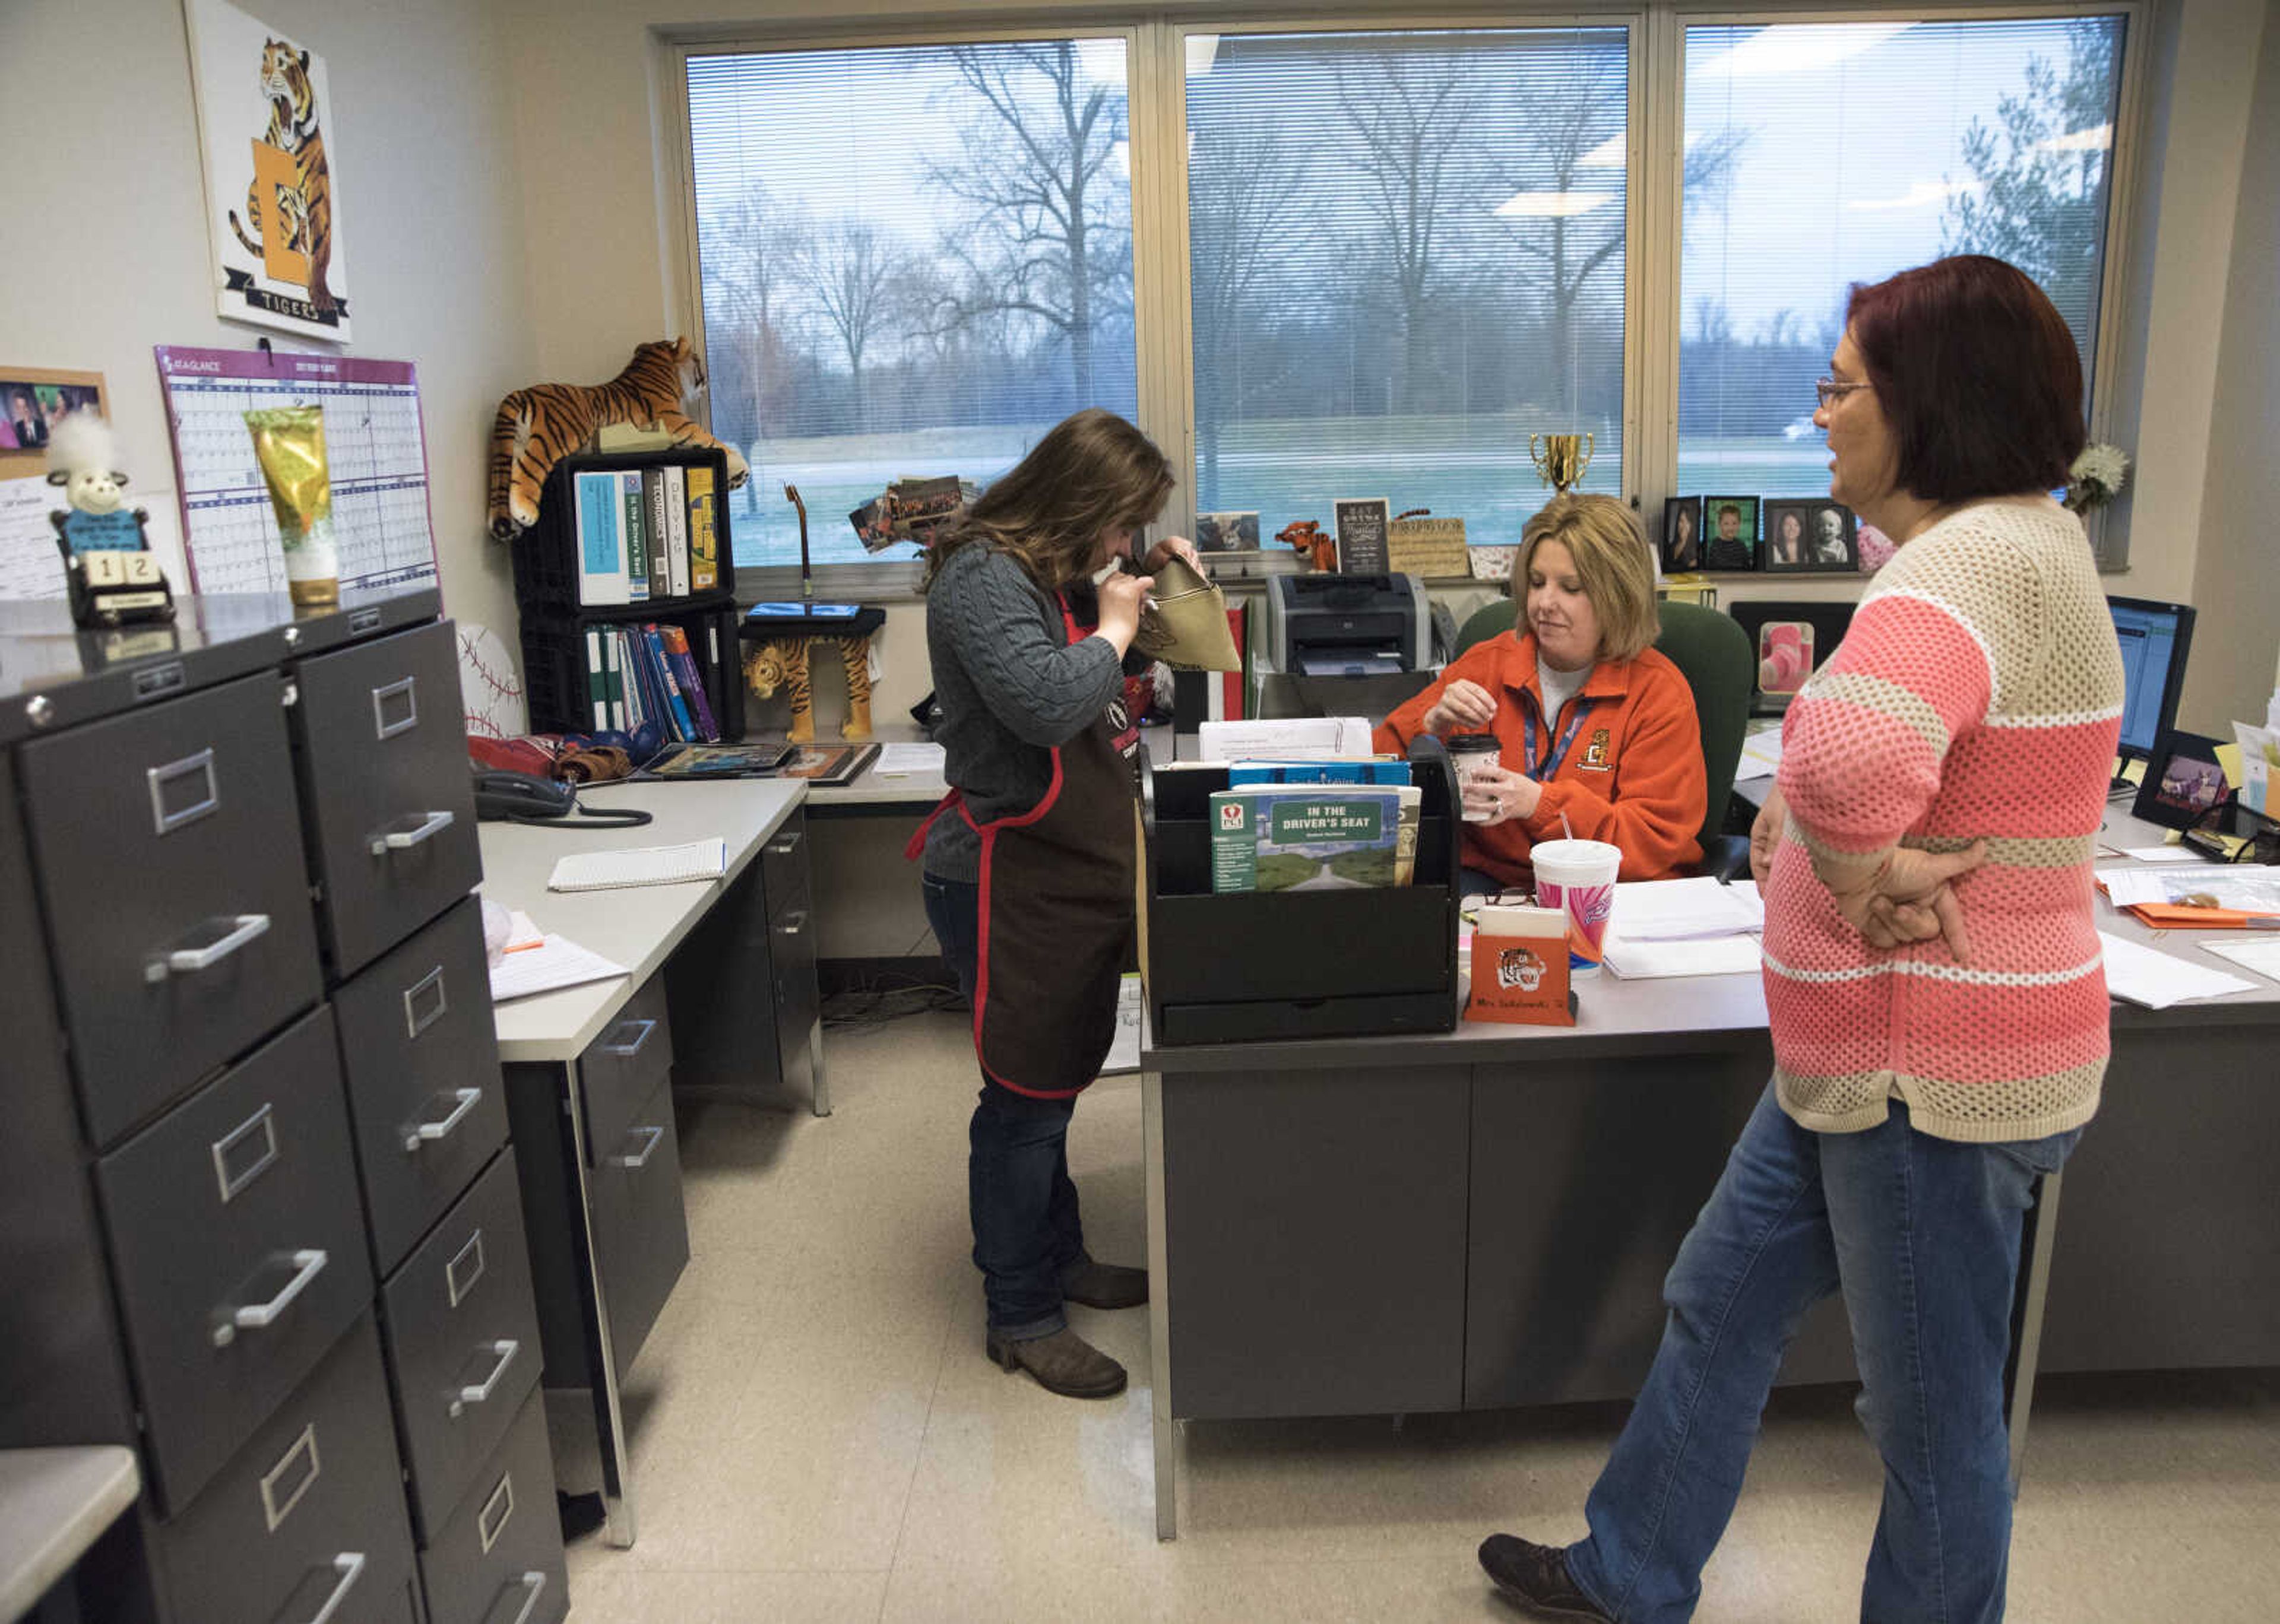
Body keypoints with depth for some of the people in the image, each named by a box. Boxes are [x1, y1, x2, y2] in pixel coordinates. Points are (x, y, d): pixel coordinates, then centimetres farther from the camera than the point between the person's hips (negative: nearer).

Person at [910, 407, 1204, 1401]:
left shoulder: (1056, 574, 13)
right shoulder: (984, 576, -18)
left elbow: (1109, 678, 26)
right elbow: (1046, 700, -32)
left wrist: (1153, 587, 12)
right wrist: (1114, 625, -15)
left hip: (1073, 873, 10)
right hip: (1011, 881, -10)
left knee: (1055, 1080, 21)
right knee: (1025, 1097, 1)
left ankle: (1057, 1255, 39)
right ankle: (1021, 1317, 17)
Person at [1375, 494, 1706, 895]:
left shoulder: (1661, 693, -1)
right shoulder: (1486, 664, 8)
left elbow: (1655, 840, -8)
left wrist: (1541, 803, -21)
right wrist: (1433, 725, -13)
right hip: (1487, 878, 2)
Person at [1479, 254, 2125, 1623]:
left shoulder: (1983, 557, -24)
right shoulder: (1994, 542, 10)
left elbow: (1848, 754, -45)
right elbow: (1845, 765, 19)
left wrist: (1862, 883, -25)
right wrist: (1797, 820, -1)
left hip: (1936, 1077, -11)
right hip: (1863, 1054, 11)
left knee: (1934, 1418, 10)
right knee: (1720, 1306, 21)